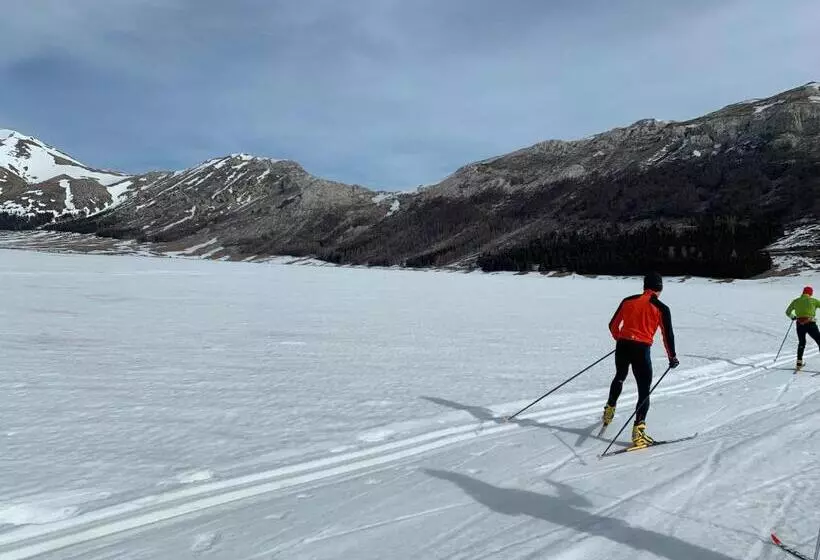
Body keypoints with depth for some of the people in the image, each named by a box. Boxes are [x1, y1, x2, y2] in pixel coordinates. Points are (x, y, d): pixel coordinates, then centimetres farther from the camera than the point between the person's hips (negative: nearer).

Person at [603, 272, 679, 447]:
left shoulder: (628, 301, 8)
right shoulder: (661, 308, -2)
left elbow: (613, 325, 14)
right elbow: (668, 334, -2)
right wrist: (672, 357, 12)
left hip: (622, 347, 4)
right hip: (641, 350, -4)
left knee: (619, 377, 31)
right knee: (644, 391, 5)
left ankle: (609, 410, 42)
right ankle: (638, 432, -1)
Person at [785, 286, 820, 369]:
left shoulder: (796, 301, 9)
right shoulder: (813, 300, 0)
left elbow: (788, 312, 18)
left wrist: (793, 317, 37)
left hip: (800, 325, 4)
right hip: (811, 324, -4)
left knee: (801, 343, 22)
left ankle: (799, 363, 19)